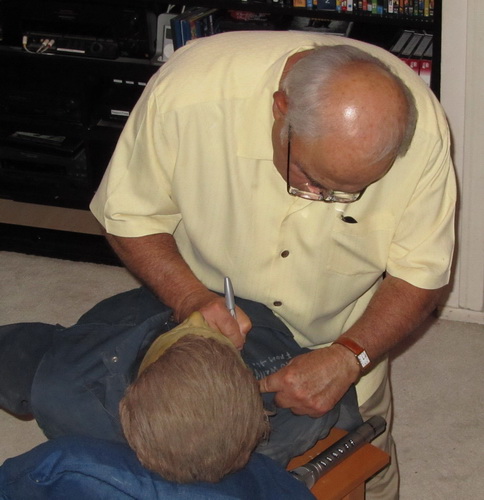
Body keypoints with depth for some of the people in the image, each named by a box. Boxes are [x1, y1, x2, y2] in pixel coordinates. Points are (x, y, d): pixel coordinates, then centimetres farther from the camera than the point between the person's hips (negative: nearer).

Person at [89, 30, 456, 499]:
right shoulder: (186, 92, -34)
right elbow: (129, 218, -17)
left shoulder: (421, 129, -30)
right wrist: (190, 297, -32)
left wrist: (348, 357, -33)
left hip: (342, 340, 1)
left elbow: (419, 277, -18)